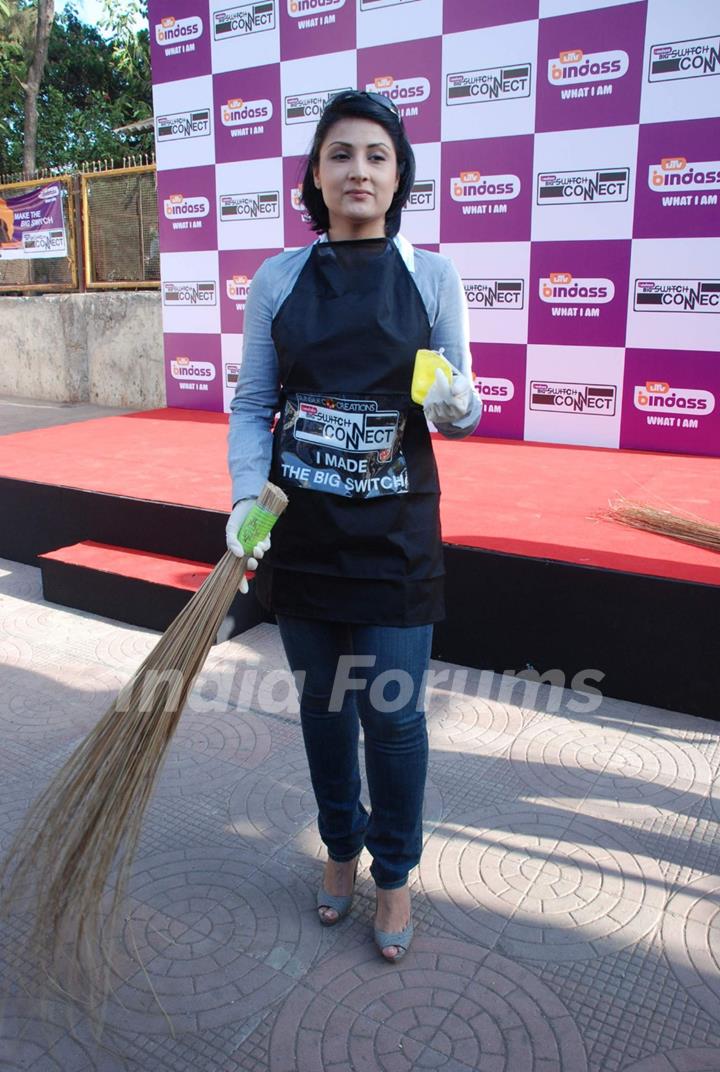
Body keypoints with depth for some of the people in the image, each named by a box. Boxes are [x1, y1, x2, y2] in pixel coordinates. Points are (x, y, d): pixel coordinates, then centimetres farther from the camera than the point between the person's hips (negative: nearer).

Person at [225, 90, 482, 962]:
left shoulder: (431, 275, 0)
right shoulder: (278, 279, 2)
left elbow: (461, 411, 3)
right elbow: (251, 405, 3)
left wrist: (457, 406, -20)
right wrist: (246, 497, -13)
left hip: (394, 531, -1)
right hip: (301, 529, 2)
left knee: (391, 712, 3)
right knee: (320, 701, 15)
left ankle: (394, 873, 30)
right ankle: (341, 847, 40)